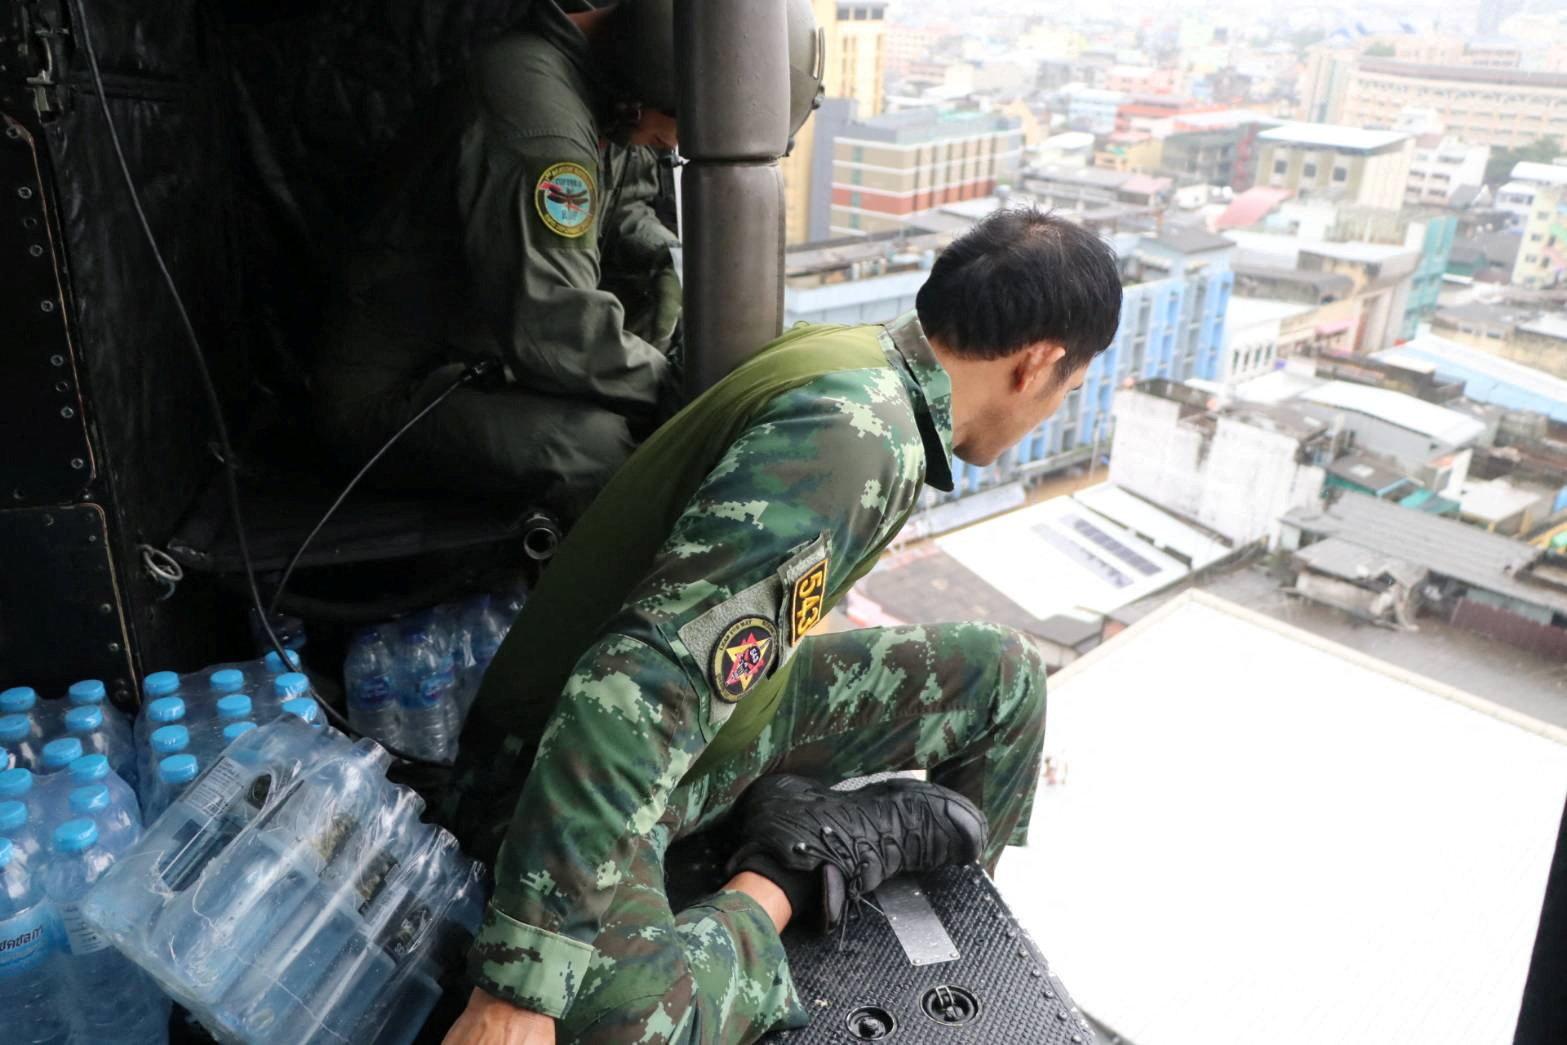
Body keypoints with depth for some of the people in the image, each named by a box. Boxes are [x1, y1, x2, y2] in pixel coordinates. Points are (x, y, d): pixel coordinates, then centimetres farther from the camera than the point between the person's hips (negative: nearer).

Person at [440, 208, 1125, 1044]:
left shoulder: (856, 357, 1)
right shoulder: (857, 431, -29)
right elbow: (648, 682, -38)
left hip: (713, 708, 9)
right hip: (571, 774, -9)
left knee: (1002, 675, 6)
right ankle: (779, 889, -9)